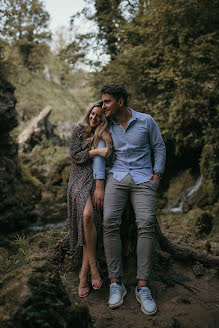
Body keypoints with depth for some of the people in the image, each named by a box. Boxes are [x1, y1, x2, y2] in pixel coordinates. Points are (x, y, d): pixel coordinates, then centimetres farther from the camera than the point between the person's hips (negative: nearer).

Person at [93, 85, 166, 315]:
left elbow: (159, 147, 10)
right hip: (117, 177, 2)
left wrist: (157, 173, -1)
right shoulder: (107, 125, 8)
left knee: (146, 224, -18)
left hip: (143, 178, -1)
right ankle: (115, 283, -10)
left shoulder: (146, 121, 2)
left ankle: (142, 287, -11)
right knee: (110, 222, -19)